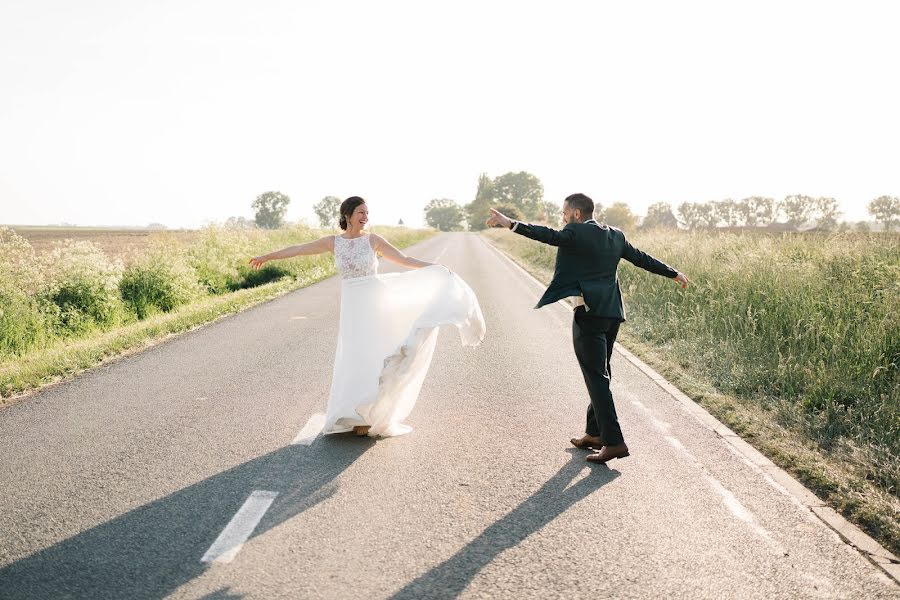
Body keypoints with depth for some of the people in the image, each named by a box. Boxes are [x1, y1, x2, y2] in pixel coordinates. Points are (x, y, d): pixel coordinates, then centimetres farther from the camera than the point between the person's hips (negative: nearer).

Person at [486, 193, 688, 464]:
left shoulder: (577, 233, -8)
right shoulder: (615, 235, 15)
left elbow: (548, 235, -24)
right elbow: (641, 258, 23)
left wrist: (511, 224, -30)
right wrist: (673, 273, 36)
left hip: (589, 313, -8)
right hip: (612, 313, 8)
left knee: (596, 377, -7)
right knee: (599, 375, 16)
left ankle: (614, 441, -9)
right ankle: (594, 433, 25)